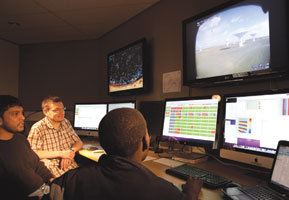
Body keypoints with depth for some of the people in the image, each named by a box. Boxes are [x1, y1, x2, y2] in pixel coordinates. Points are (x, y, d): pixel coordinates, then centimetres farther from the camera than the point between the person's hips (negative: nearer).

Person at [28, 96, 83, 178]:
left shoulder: (66, 123, 12)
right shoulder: (37, 128, -5)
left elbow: (78, 142, 16)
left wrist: (70, 152, -6)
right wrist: (60, 153, -18)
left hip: (72, 166, 6)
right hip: (52, 169, -5)